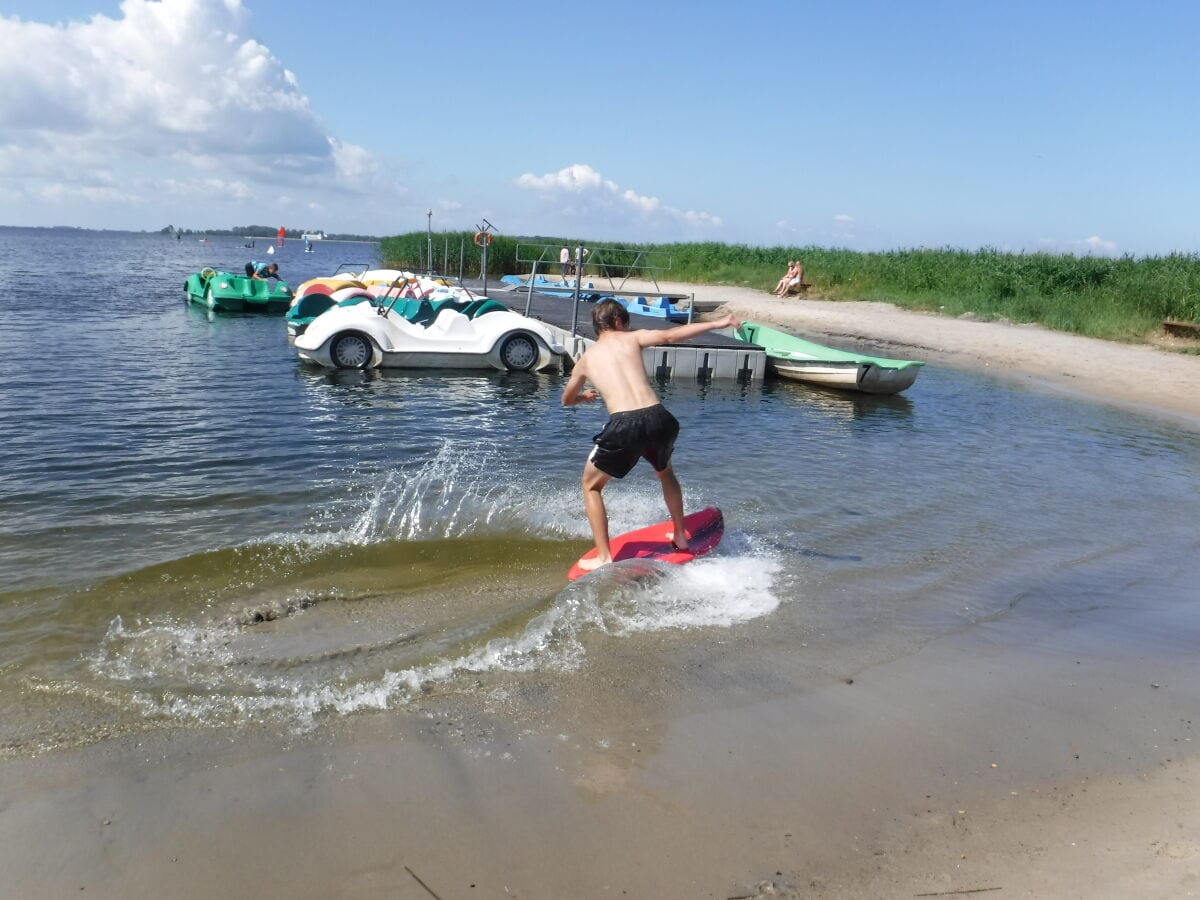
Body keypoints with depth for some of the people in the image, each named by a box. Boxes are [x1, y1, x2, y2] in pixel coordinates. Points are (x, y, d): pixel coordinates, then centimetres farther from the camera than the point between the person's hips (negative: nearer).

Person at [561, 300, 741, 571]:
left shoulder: (586, 358, 20)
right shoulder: (632, 338, 15)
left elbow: (567, 399, 36)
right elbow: (669, 336, -3)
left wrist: (584, 397, 60)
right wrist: (716, 324, 2)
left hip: (624, 425, -1)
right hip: (657, 419, 2)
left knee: (590, 486, 21)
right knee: (665, 473, 35)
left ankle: (604, 557, 12)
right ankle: (680, 536, 43)